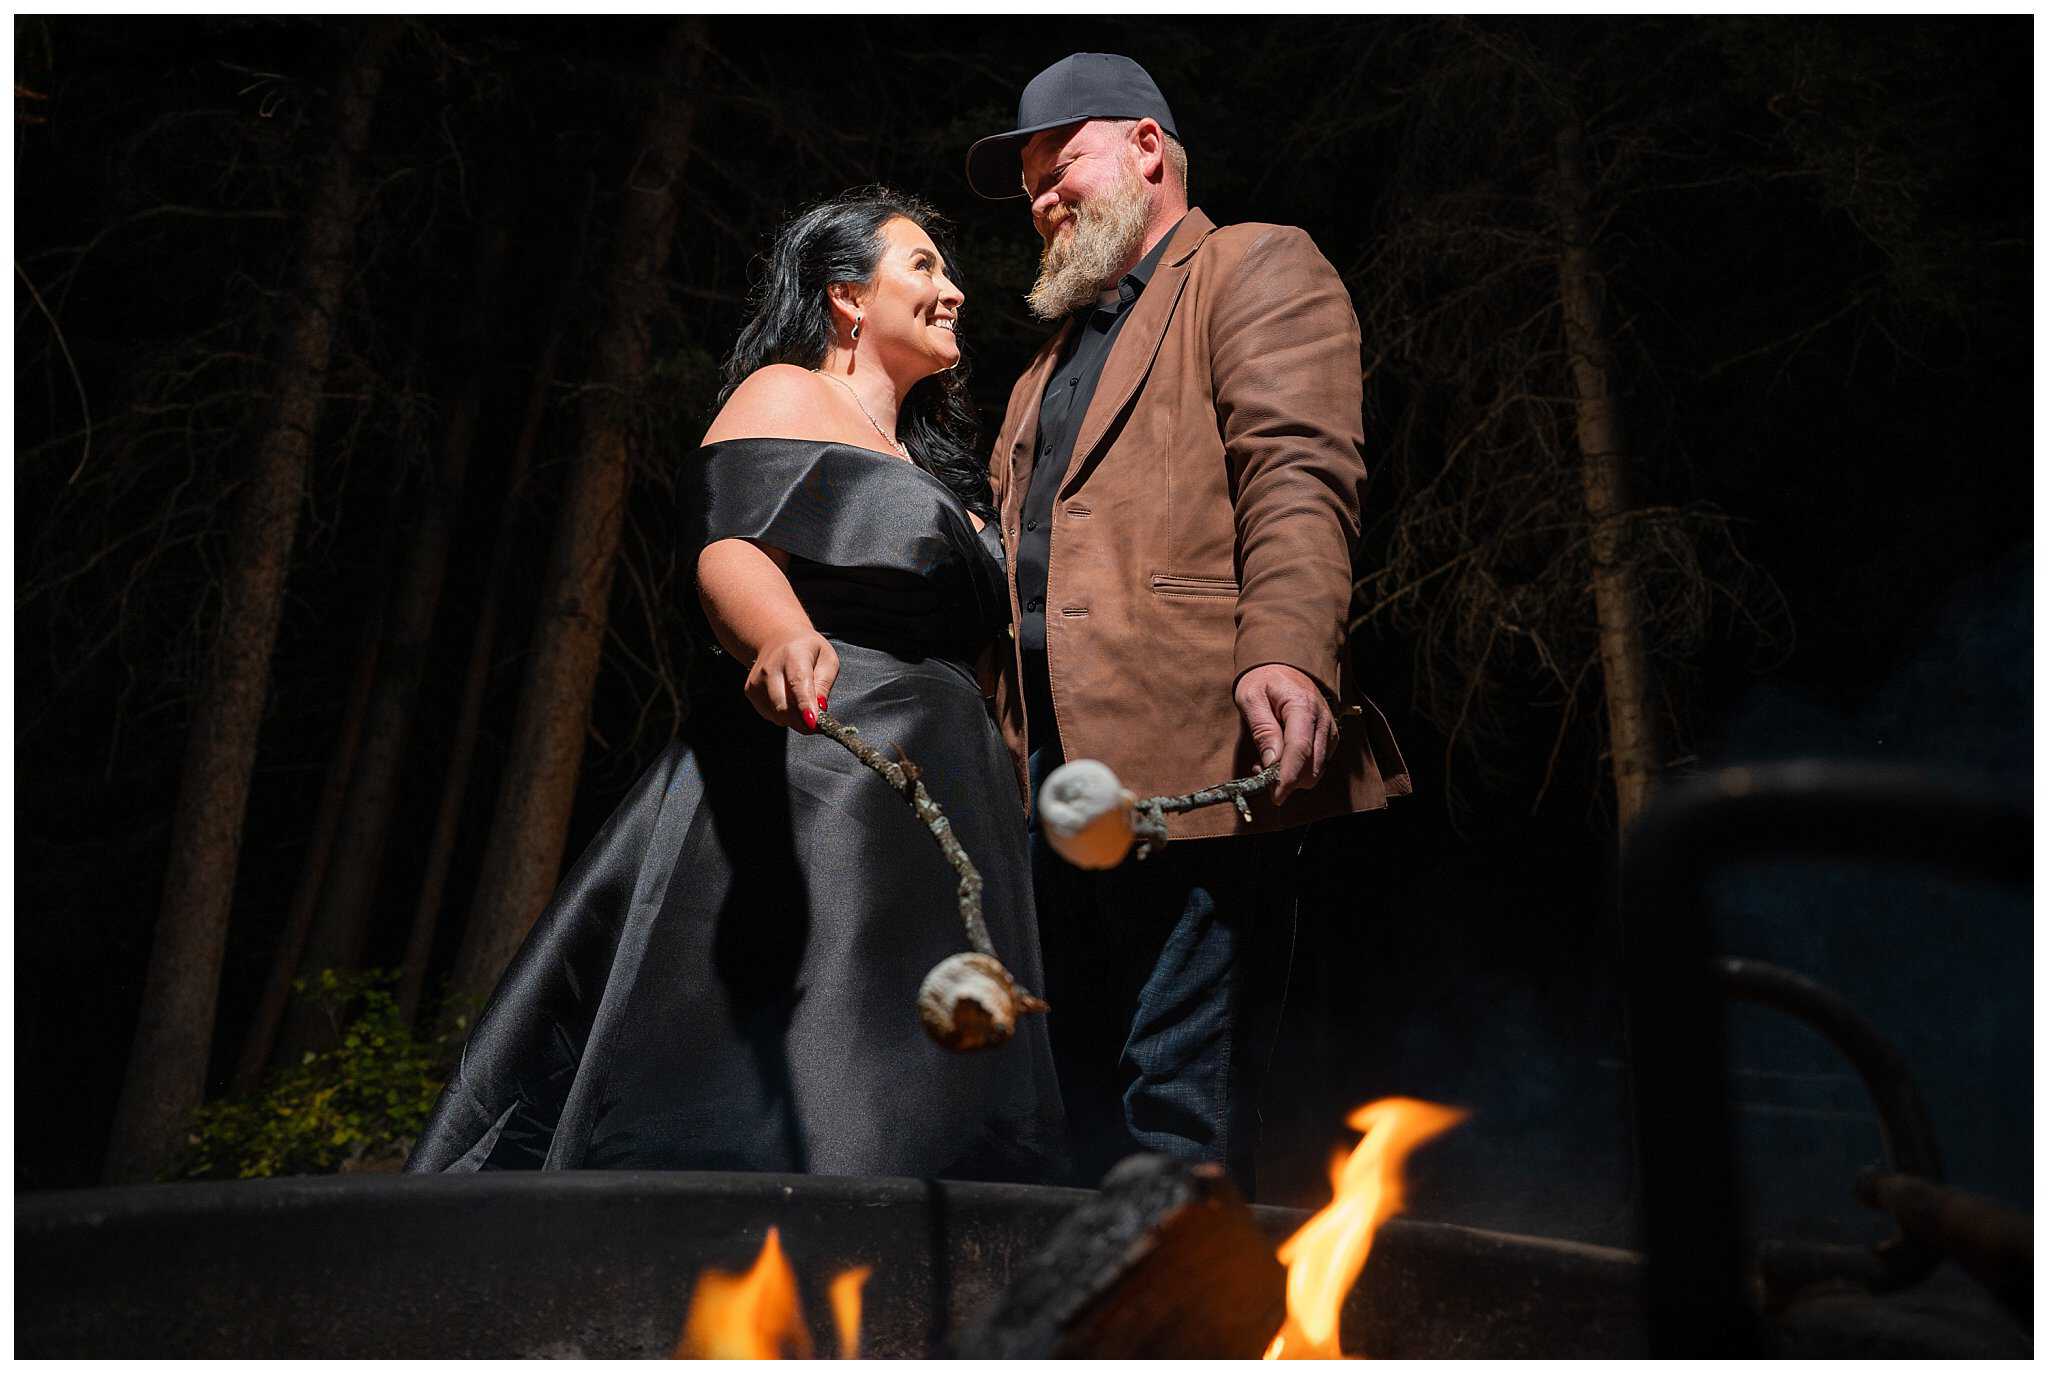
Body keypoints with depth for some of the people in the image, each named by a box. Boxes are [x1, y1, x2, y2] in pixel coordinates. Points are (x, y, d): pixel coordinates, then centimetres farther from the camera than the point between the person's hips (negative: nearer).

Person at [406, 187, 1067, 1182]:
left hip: (927, 813, 8)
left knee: (900, 1118, 0)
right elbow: (730, 553, -15)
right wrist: (783, 636, -34)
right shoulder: (787, 394, 4)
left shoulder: (924, 462, 28)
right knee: (759, 1104, -16)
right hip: (800, 776, -8)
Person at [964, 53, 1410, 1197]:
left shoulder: (1258, 268, 5)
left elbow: (1300, 474, -12)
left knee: (1180, 1100, -6)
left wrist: (1287, 655, -28)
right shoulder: (1057, 350, 30)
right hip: (1053, 760, 9)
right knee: (1084, 1083, 14)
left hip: (1194, 741, -8)